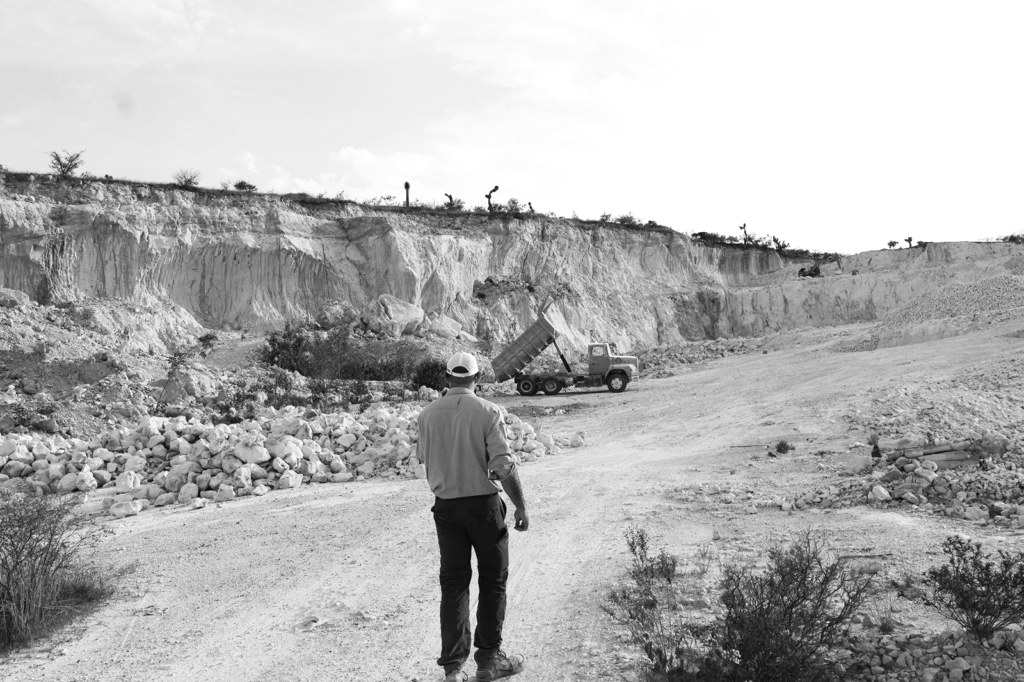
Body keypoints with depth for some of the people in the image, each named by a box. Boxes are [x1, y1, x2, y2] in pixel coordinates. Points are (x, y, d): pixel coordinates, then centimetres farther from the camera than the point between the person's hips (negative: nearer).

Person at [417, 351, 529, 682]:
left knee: (453, 583, 10)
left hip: (445, 505, 3)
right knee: (493, 580, 13)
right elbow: (504, 466, -17)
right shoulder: (488, 412, -14)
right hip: (483, 503, -3)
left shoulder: (428, 414, -2)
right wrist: (521, 506, -8)